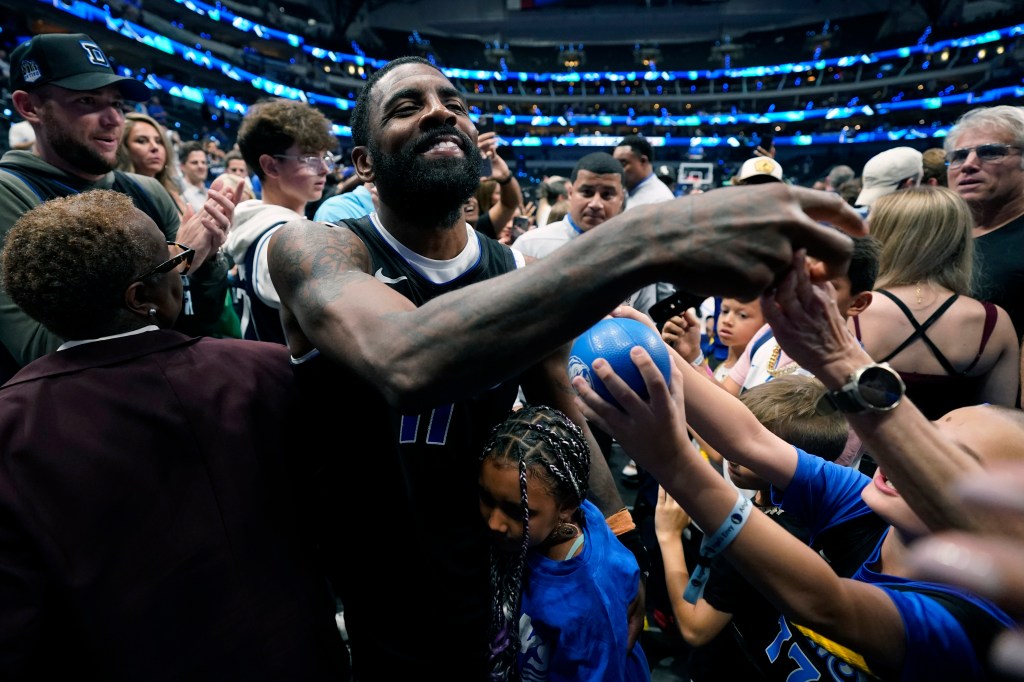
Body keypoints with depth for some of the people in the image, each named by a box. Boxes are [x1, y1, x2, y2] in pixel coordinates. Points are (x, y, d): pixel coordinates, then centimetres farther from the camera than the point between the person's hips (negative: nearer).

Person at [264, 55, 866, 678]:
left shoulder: (519, 276, -7)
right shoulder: (314, 249, -20)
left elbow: (567, 421, 5)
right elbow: (405, 364, -43)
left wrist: (622, 544, -3)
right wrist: (648, 241, -49)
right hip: (351, 609, -2)